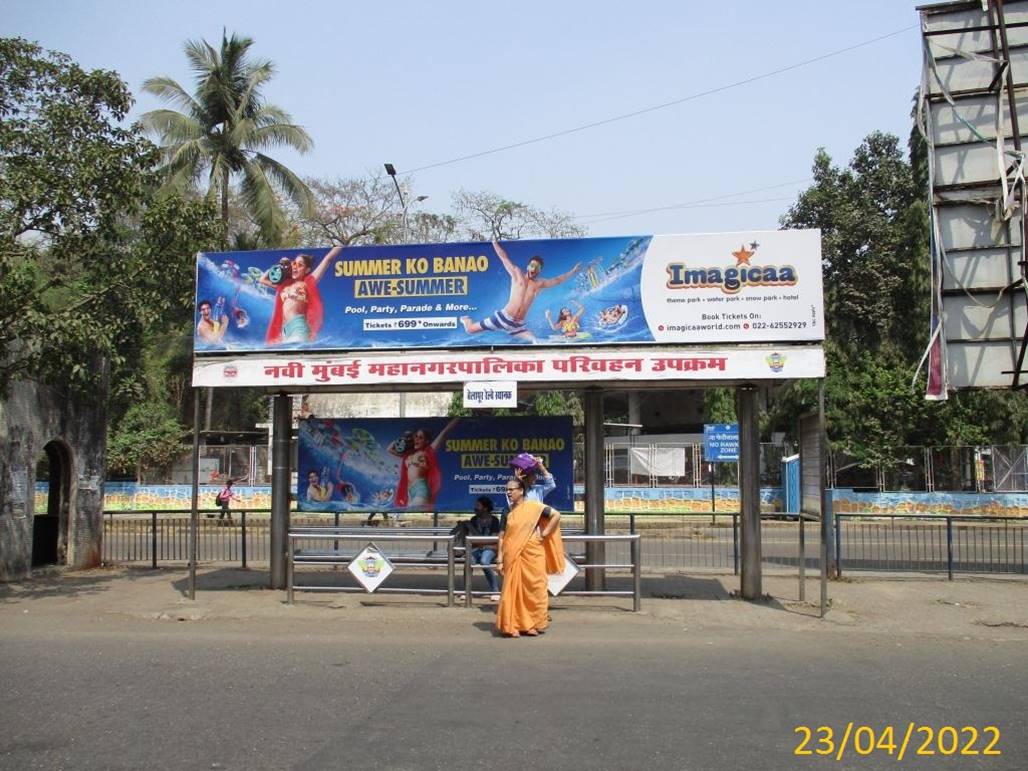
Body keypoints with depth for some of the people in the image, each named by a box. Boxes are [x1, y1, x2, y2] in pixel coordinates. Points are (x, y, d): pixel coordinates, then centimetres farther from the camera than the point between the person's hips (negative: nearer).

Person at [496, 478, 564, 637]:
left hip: (532, 555, -2)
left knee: (533, 588, 3)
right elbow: (502, 536, 7)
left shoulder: (534, 507, -3)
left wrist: (545, 533, -6)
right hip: (513, 557, 2)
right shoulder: (507, 513, 7)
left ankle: (534, 624, 15)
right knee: (514, 589, 1)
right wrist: (500, 558, 1)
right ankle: (513, 625, 8)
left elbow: (556, 515, -3)